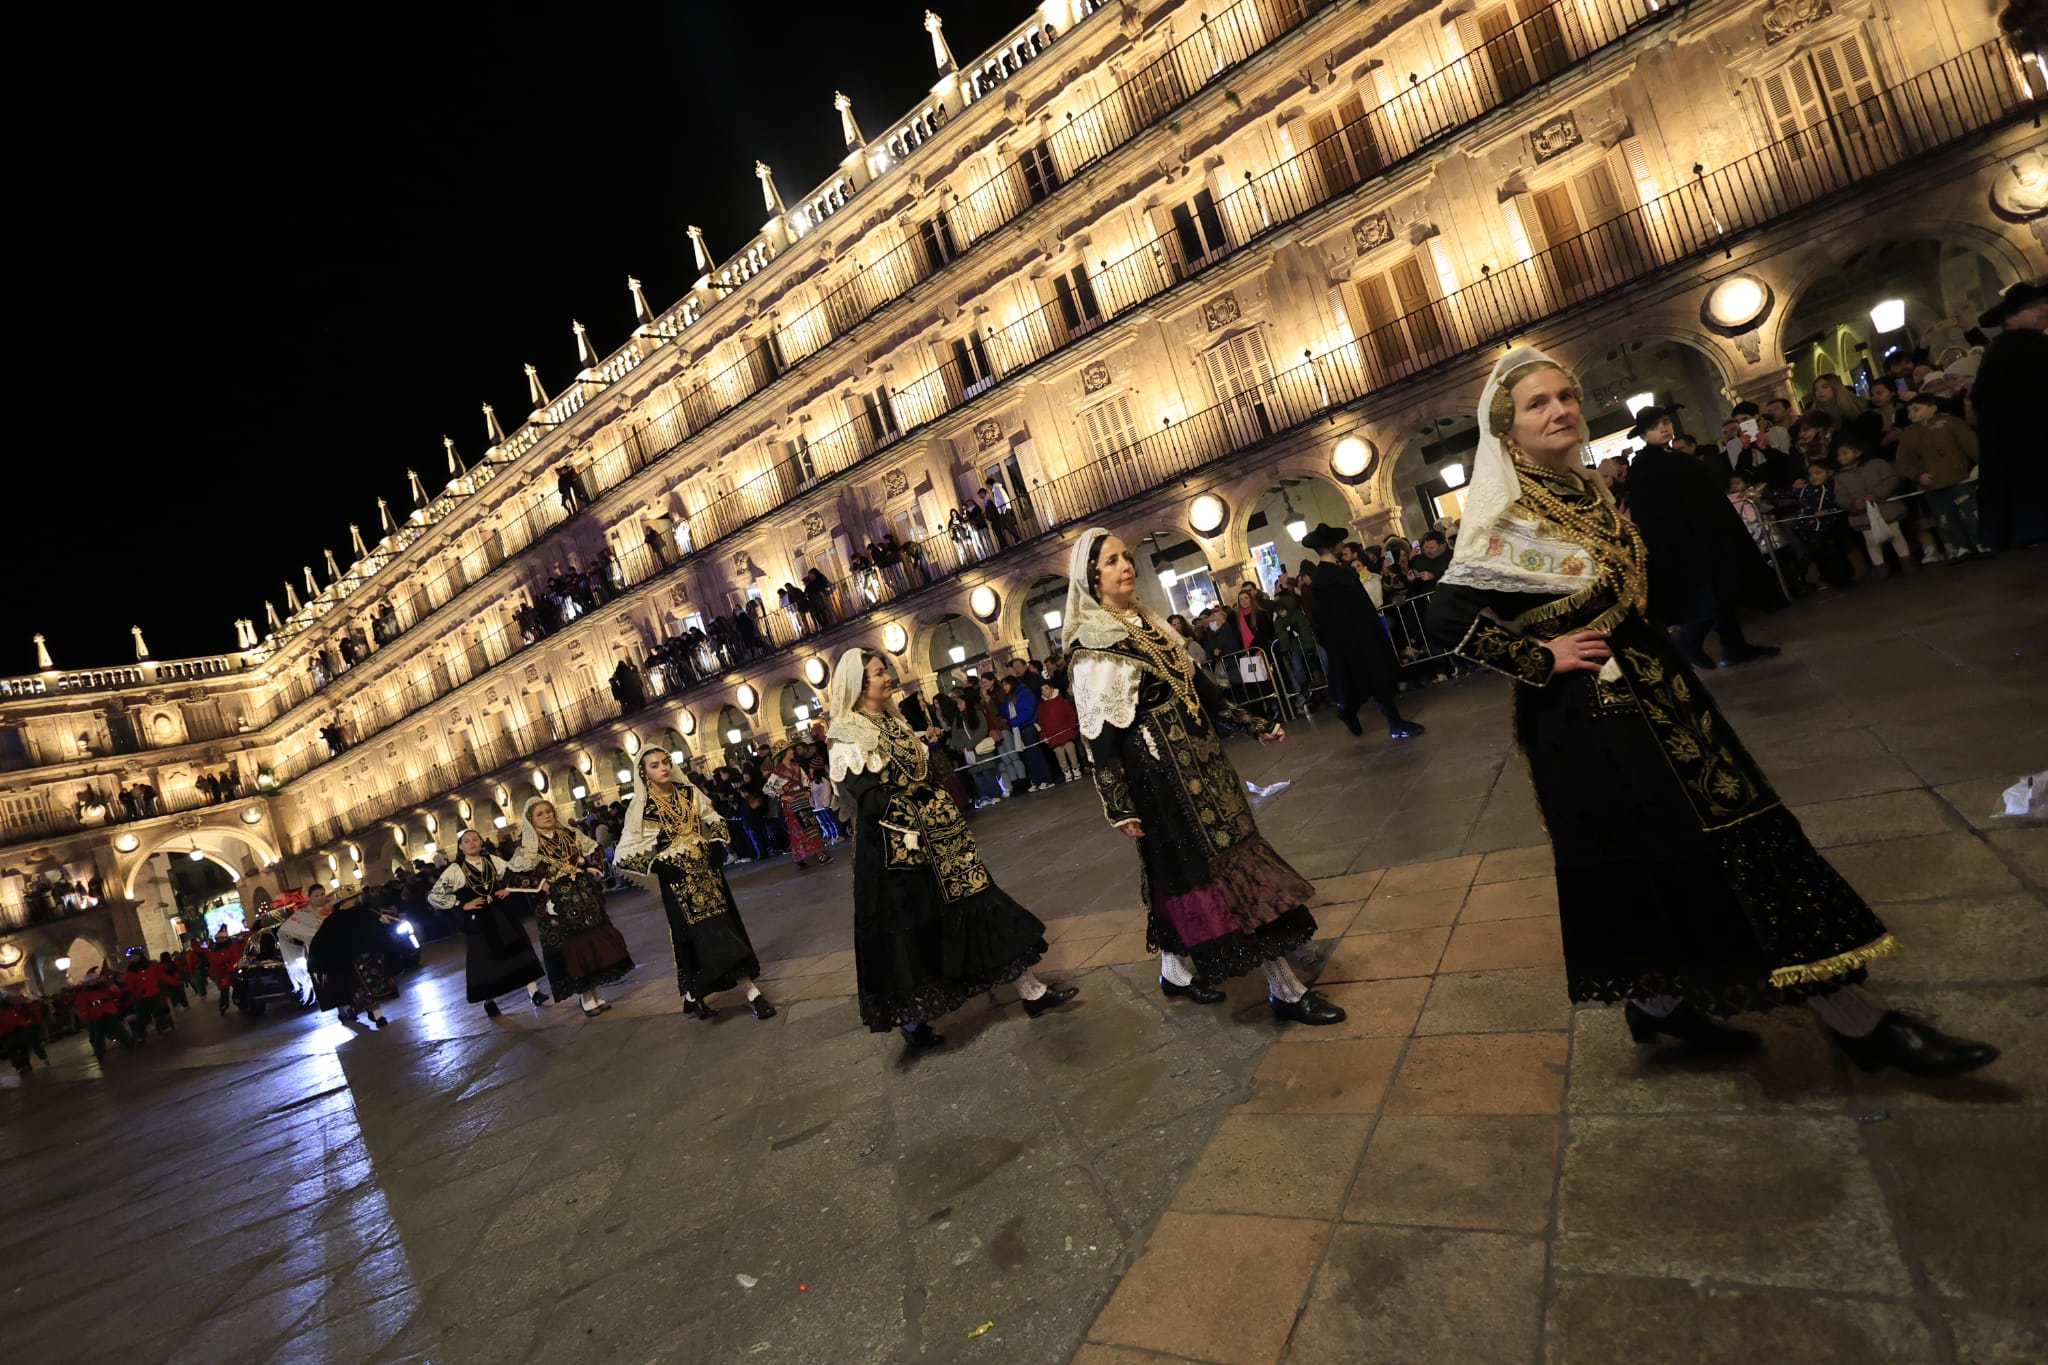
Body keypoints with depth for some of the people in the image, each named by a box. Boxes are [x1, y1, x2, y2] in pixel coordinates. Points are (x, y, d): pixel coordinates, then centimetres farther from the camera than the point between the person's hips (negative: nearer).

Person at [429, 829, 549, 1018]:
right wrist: (462, 905, -13)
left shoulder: (494, 861, 3)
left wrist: (508, 888, -2)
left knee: (519, 951, 3)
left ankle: (533, 991, 11)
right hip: (478, 920, -3)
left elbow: (514, 874, 17)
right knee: (485, 959, 6)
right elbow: (434, 897, -10)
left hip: (502, 915, 3)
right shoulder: (454, 870, -7)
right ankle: (488, 1001, 22)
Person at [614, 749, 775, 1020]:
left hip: (707, 870, 5)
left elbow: (715, 820, 15)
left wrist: (718, 844, -1)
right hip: (677, 877, -4)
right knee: (699, 935, -6)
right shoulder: (640, 806, -7)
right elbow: (624, 853, -7)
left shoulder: (689, 792, 3)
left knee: (726, 928, 7)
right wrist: (657, 866, -14)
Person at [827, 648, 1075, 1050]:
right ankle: (911, 1022, 23)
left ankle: (1031, 990, 16)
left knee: (975, 902, 8)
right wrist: (918, 793, -13)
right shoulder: (847, 739, -13)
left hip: (932, 839, 8)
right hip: (896, 850, -8)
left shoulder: (893, 722, 12)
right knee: (908, 933, 3)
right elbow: (872, 800, -21)